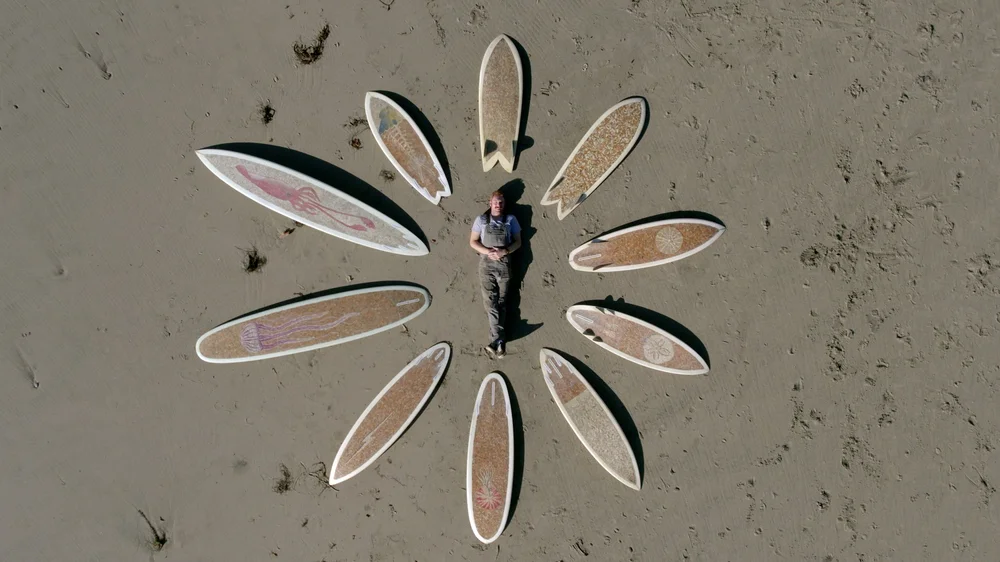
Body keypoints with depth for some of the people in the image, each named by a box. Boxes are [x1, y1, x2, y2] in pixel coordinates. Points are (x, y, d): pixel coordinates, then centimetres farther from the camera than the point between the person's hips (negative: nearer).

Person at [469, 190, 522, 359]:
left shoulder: (510, 220, 8)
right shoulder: (481, 220, 7)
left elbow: (518, 242, 7)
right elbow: (473, 241, 6)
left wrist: (504, 251, -11)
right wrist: (488, 252, -11)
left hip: (504, 263, 1)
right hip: (486, 263, -1)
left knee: (501, 301, -3)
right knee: (490, 300, -12)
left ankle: (495, 342, -4)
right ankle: (499, 342, -17)